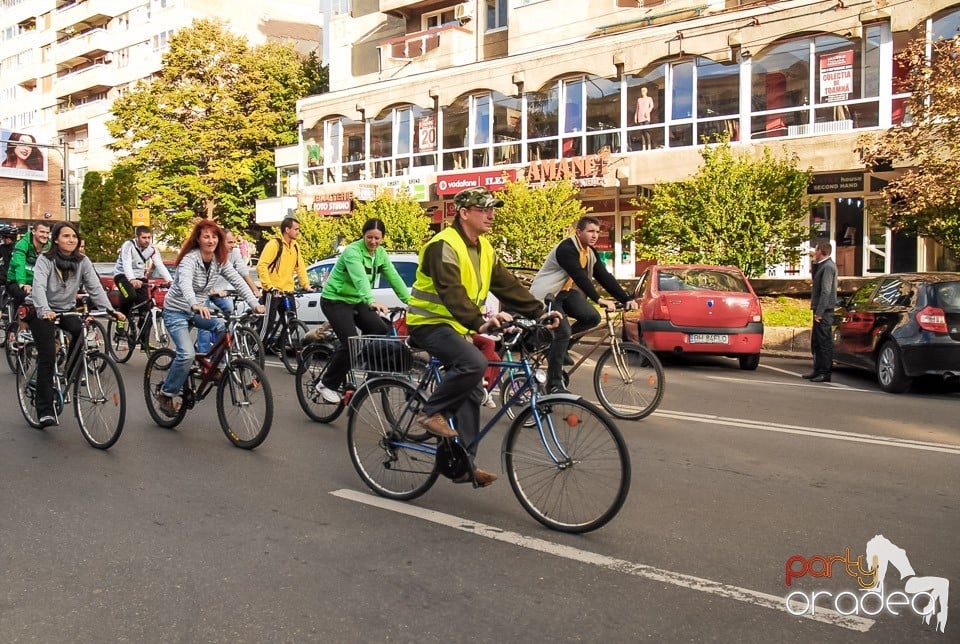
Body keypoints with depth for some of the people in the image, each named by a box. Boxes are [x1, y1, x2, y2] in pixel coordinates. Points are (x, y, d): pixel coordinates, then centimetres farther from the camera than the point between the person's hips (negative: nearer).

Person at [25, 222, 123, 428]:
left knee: (82, 331, -28)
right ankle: (45, 411, -8)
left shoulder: (82, 261, -5)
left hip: (66, 309, 3)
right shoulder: (45, 260, -16)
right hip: (42, 311, -3)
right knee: (47, 356, -14)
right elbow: (39, 287, -31)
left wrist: (110, 310, -29)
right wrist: (45, 311, -49)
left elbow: (95, 287, -14)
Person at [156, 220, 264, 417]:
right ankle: (166, 394, -3)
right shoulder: (190, 259, -23)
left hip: (198, 310, 6)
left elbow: (238, 281, -9)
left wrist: (254, 303, -22)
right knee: (187, 354, -22)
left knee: (224, 326, -22)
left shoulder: (220, 261, -4)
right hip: (176, 311, -6)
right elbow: (185, 283, -41)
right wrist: (195, 305, -61)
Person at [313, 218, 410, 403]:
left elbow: (394, 277, -5)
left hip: (356, 301, 7)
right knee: (351, 344, -19)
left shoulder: (380, 253, 0)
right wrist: (371, 301, -56)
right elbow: (360, 278, -41)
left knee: (382, 332, -11)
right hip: (335, 300, -7)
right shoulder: (352, 251, -24)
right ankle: (326, 385, -2)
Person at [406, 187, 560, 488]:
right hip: (430, 324, -9)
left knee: (472, 393, 4)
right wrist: (479, 322, -44)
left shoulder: (484, 249, 9)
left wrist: (540, 311, -5)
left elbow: (508, 285, 5)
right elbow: (452, 293, -31)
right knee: (474, 363, -32)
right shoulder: (444, 245, -19)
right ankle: (432, 412, -12)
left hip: (457, 327, 9)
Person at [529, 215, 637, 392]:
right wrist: (599, 299, -42)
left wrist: (626, 299, -10)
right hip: (548, 295, -8)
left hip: (567, 292, 8)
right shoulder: (566, 249, -22)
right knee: (563, 332, -22)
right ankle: (554, 383, -12)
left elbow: (605, 277, 0)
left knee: (592, 317, -12)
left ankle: (561, 347, 7)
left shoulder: (591, 253, 4)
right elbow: (580, 277, -33)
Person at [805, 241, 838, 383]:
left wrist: (819, 311, -23)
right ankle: (818, 370, 23)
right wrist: (815, 264, 14)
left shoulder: (828, 266, -14)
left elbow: (826, 290, -20)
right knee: (816, 342, 15)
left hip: (824, 310, -10)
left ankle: (825, 373, -4)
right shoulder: (822, 265, 17)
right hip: (820, 310, 10)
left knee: (824, 342, -7)